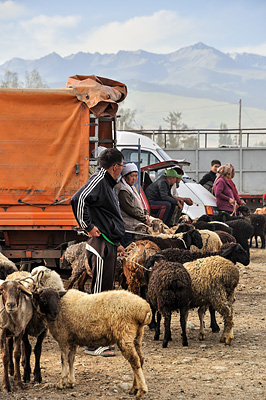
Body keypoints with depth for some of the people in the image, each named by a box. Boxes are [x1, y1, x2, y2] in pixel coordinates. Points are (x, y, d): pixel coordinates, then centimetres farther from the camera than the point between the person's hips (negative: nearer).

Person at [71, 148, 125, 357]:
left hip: (109, 246, 10)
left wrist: (117, 243, 25)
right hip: (101, 245, -10)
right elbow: (78, 199, -26)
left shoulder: (108, 184, 21)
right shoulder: (99, 179, -10)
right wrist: (88, 226, -19)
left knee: (106, 291, 14)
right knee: (99, 293, -8)